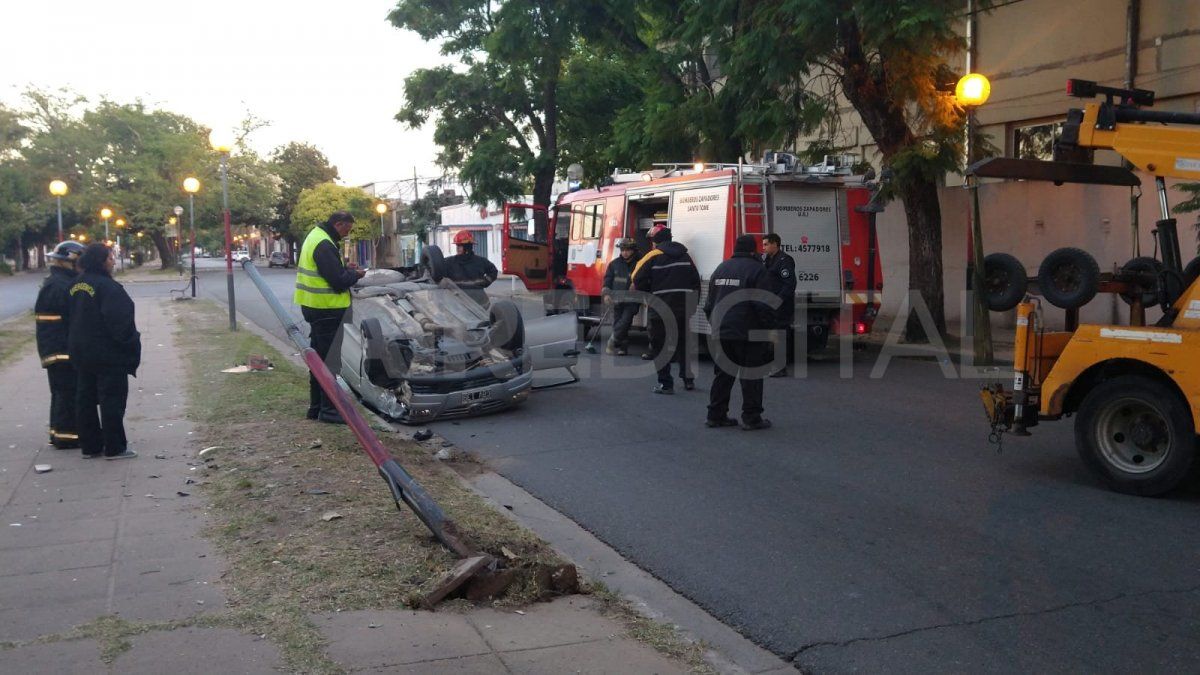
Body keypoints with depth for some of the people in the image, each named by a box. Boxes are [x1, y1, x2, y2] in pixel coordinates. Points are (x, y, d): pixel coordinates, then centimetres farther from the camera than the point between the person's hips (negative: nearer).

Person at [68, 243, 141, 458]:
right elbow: (119, 321, -23)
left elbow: (73, 318, 17)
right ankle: (114, 448, 2)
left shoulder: (76, 285, 9)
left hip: (80, 352, 9)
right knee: (112, 399, -1)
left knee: (86, 398, 13)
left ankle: (89, 445, 19)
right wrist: (132, 346, -16)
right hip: (108, 353, -9)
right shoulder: (106, 286, -19)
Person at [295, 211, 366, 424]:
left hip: (315, 307, 10)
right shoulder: (324, 245, -20)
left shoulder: (315, 236, 13)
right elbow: (338, 282, -21)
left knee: (319, 358, 16)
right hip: (326, 310, -10)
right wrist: (354, 275, -4)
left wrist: (345, 269, 8)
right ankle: (328, 409, -1)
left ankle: (316, 407, 24)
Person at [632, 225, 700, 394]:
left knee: (660, 345, 3)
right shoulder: (684, 255, 10)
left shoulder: (653, 256, -5)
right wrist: (692, 303, 18)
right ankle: (688, 379, 24)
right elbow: (696, 280, 11)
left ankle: (665, 383, 0)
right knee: (683, 342, 19)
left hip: (661, 308, -5)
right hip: (684, 307, 5)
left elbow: (639, 280, -7)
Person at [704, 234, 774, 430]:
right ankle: (751, 418, 2)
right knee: (751, 376, 1)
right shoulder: (756, 269, -8)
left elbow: (709, 304, 18)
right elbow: (763, 305, -14)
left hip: (721, 333, 6)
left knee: (722, 374, 13)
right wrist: (769, 325, -2)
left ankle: (716, 414, 14)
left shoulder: (720, 269, 13)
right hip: (747, 334, -6)